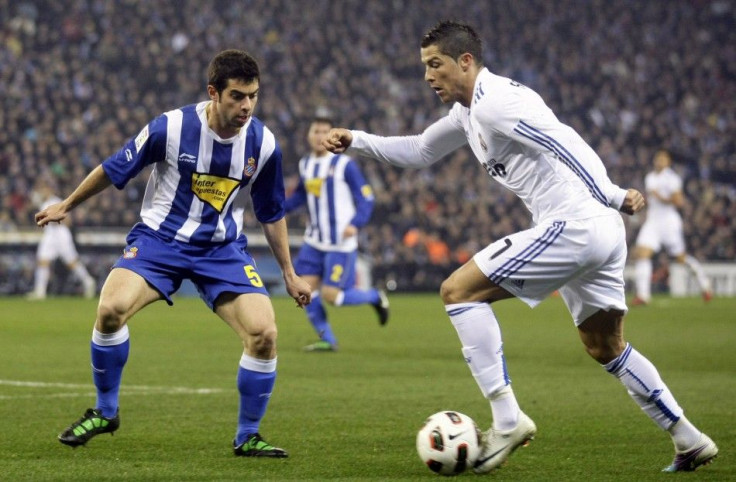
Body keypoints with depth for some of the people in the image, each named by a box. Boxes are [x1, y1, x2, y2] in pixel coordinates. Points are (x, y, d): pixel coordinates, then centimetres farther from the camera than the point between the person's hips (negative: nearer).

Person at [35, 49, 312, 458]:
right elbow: (114, 169, 0)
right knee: (111, 308, -26)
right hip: (159, 239, -2)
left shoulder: (263, 144, -9)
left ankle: (247, 437, 3)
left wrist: (289, 273, 13)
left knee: (264, 333, -18)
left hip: (222, 248, 2)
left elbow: (271, 214, 8)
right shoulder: (171, 128, -17)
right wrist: (66, 206, 11)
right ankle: (105, 412, -2)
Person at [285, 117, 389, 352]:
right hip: (314, 241, 6)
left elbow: (366, 198, -8)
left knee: (330, 295, -10)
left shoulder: (344, 165, -10)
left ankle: (375, 297, 17)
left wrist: (355, 223, -24)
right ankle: (327, 339, 8)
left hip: (341, 244, -6)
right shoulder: (305, 164, 8)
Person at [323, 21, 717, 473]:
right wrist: (356, 141, 24)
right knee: (607, 348, 22)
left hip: (573, 225, -11)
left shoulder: (495, 100, -11)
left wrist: (611, 197, -30)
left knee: (458, 290, -8)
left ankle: (507, 419, -12)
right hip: (601, 233, 11)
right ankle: (690, 440, 24)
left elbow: (562, 140, -22)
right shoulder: (469, 111, 21)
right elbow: (419, 151, 35)